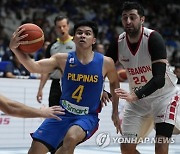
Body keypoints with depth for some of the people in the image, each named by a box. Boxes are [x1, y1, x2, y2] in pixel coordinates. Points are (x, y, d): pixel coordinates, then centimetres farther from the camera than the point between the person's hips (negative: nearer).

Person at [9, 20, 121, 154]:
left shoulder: (105, 63, -7)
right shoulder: (63, 59, -7)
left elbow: (114, 83, 13)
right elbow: (35, 67, -21)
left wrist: (115, 112, 14)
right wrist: (15, 49, -37)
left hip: (87, 116, -2)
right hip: (62, 113, 2)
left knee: (71, 138, -34)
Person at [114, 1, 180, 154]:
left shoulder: (153, 38, -25)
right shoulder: (118, 42, -10)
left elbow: (159, 79, -32)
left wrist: (135, 95, -44)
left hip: (165, 96, -5)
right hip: (138, 99, 5)